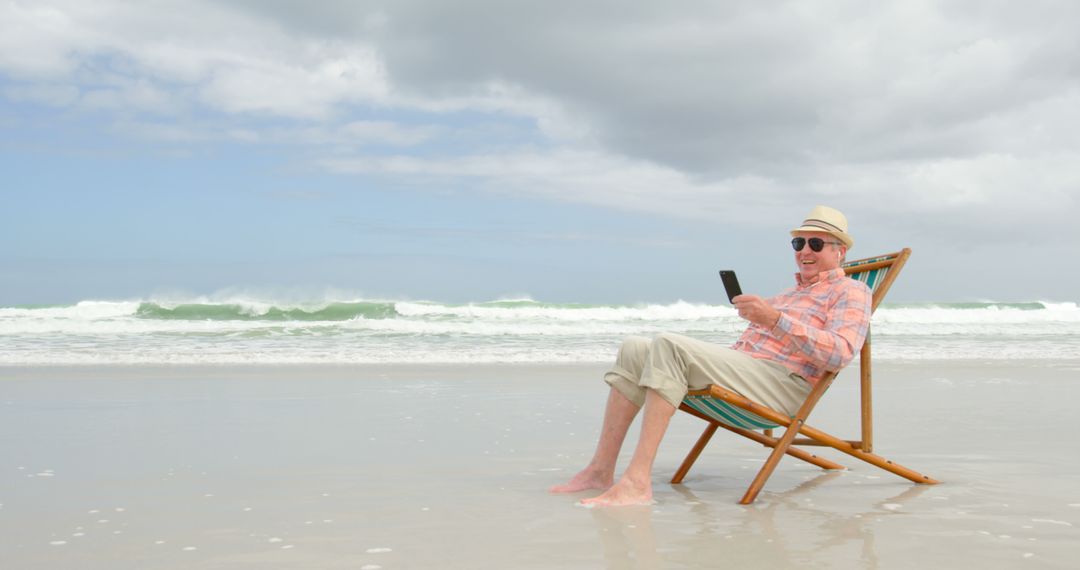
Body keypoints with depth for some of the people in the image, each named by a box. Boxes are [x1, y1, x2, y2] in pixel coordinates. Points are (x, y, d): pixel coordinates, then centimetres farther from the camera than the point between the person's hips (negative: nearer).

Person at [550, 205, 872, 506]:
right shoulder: (789, 294, 34)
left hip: (784, 385, -9)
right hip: (740, 366, 9)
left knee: (670, 346, -29)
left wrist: (775, 319, -23)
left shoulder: (852, 292, 6)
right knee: (634, 351, -2)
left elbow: (840, 353, -16)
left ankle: (637, 481, -37)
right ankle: (601, 470, -10)